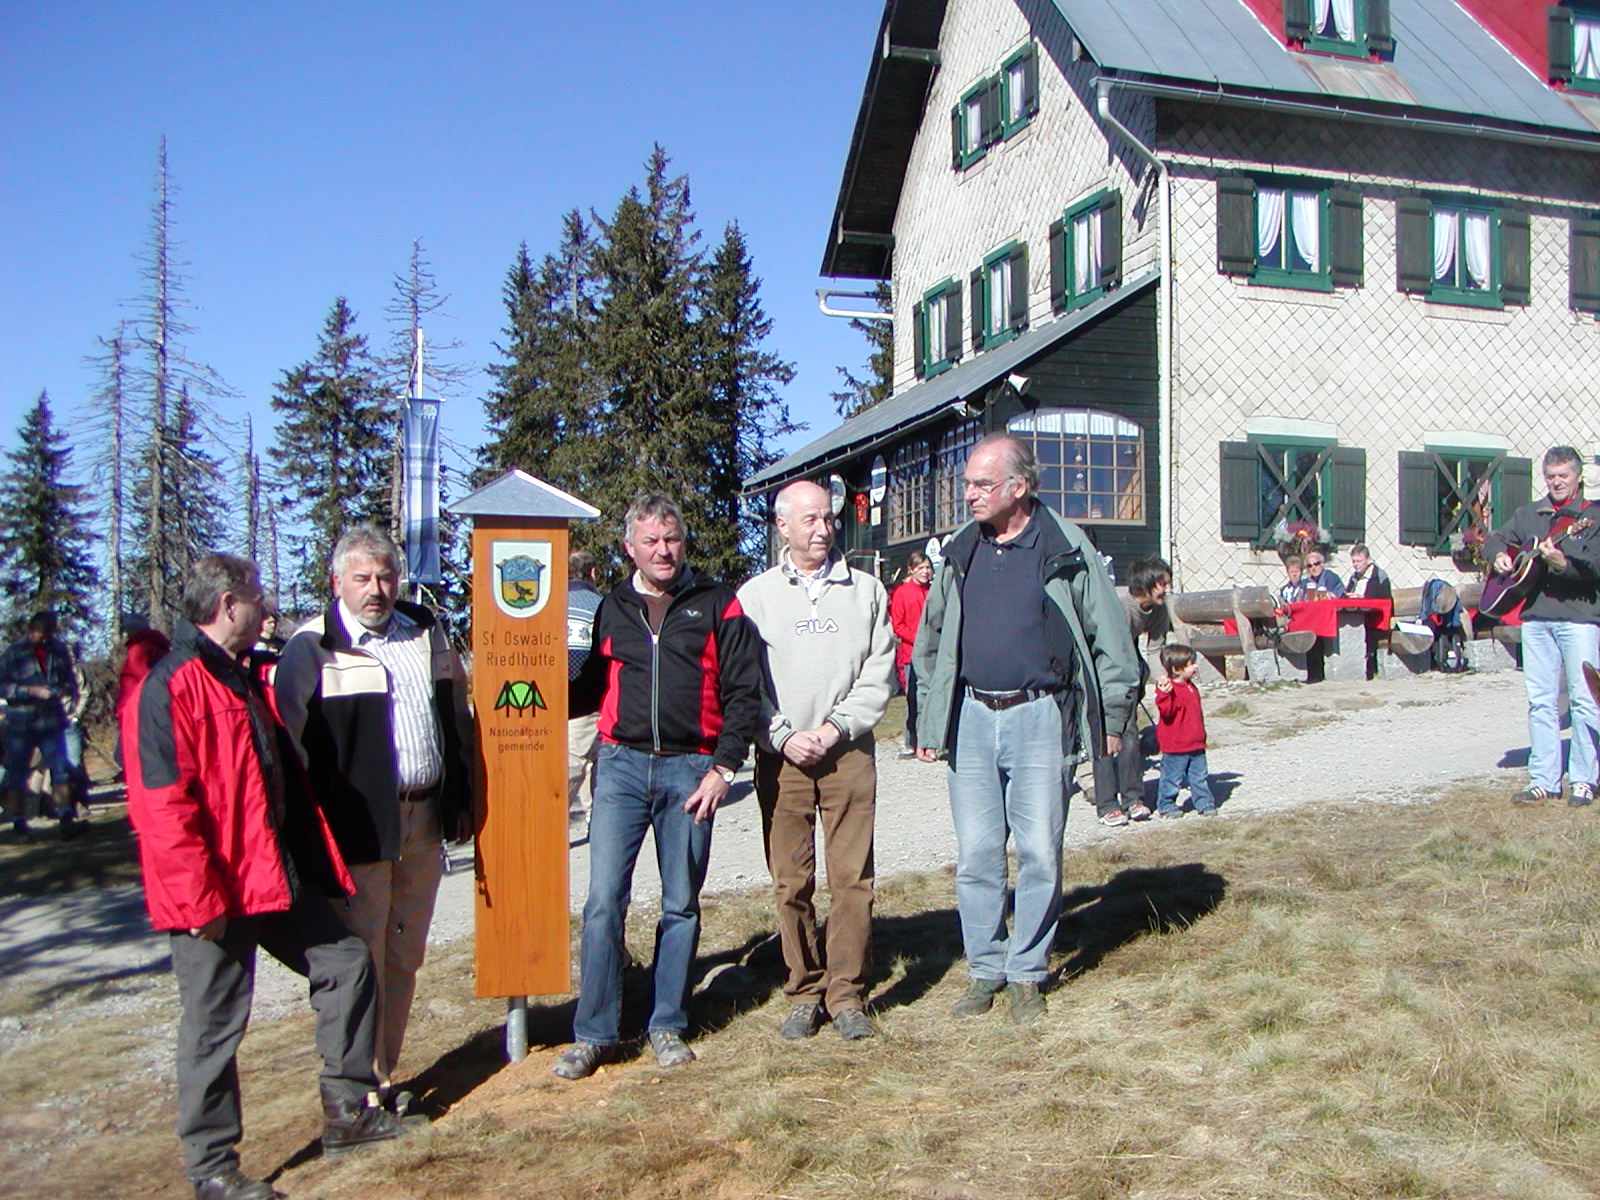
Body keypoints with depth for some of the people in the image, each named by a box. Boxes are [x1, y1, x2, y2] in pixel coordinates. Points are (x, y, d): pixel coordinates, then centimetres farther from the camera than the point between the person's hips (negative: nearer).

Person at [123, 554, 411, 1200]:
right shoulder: (168, 689, -16)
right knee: (214, 1026, 2)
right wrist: (201, 900, -21)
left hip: (276, 877, 9)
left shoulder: (243, 681, 14)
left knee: (346, 959, 11)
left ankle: (348, 1110, 22)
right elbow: (161, 807, -21)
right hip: (217, 891, -9)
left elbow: (287, 779, 23)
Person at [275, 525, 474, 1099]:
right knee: (360, 961, -1)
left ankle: (384, 1075, 27)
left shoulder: (427, 633, 13)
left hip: (424, 821, 6)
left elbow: (457, 719, 20)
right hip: (358, 829, -6)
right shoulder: (312, 649, -4)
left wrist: (460, 800, 16)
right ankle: (365, 1089, 11)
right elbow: (290, 743, -9)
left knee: (405, 958, 14)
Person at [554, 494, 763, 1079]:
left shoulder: (717, 604, 3)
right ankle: (593, 1033, 7)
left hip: (690, 770, -1)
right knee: (604, 901, -3)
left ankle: (667, 1025, 21)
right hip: (622, 766, 2)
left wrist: (723, 767, -8)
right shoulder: (613, 607, 12)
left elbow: (743, 692, 0)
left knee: (681, 905, 8)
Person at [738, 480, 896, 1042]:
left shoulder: (866, 591, 9)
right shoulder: (756, 595, 7)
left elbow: (880, 674, 4)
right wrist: (785, 737, -8)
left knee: (852, 879, -1)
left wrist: (836, 727, -7)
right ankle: (804, 993, 15)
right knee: (790, 883, 3)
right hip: (781, 757, 0)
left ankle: (847, 993, 10)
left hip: (849, 753, 0)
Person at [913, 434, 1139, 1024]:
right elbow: (929, 643, 17)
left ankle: (1027, 974, 17)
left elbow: (1109, 636, 3)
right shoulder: (959, 553, 9)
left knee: (1039, 853, 2)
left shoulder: (1066, 548, -2)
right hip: (970, 719, 3)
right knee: (976, 856, 6)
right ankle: (985, 970, 20)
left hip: (1040, 717, -3)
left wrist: (1112, 716, 1)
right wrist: (928, 721, 13)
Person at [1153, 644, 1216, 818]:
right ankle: (1166, 805, 15)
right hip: (1175, 746, -8)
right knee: (1172, 777, 2)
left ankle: (1204, 803, 21)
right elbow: (1166, 711, -30)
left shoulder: (1191, 687, 12)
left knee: (1200, 777, 12)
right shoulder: (1170, 689, -17)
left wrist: (1201, 734, 26)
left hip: (1196, 745, 8)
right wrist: (1164, 694, -46)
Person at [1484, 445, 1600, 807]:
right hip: (1535, 616, 4)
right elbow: (1495, 538, 24)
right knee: (1540, 701, 6)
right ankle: (1544, 780, 10)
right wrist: (1499, 555, 2)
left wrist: (1563, 563, -29)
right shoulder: (1529, 513, 15)